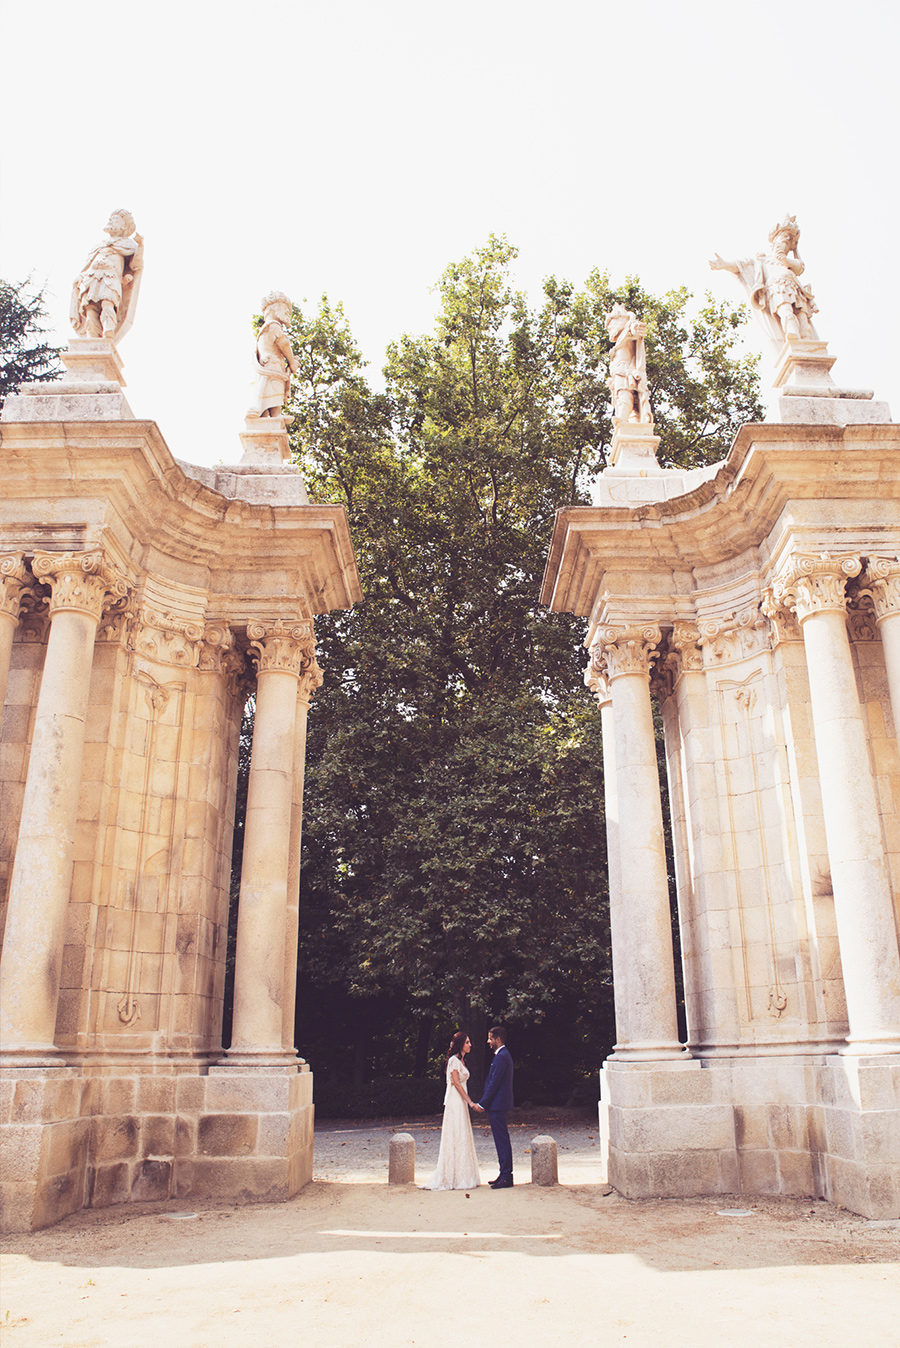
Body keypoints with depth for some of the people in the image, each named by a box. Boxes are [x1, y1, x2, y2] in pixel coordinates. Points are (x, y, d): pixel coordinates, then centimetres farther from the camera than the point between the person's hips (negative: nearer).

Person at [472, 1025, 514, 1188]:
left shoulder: (502, 1057, -17)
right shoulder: (502, 1054, 15)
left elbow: (494, 1083, -19)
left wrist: (482, 1104, -14)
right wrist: (483, 1103, 17)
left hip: (498, 1104, -10)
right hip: (498, 1105, 10)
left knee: (502, 1140, -5)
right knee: (501, 1140, 13)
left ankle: (506, 1177, -1)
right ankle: (504, 1174, 19)